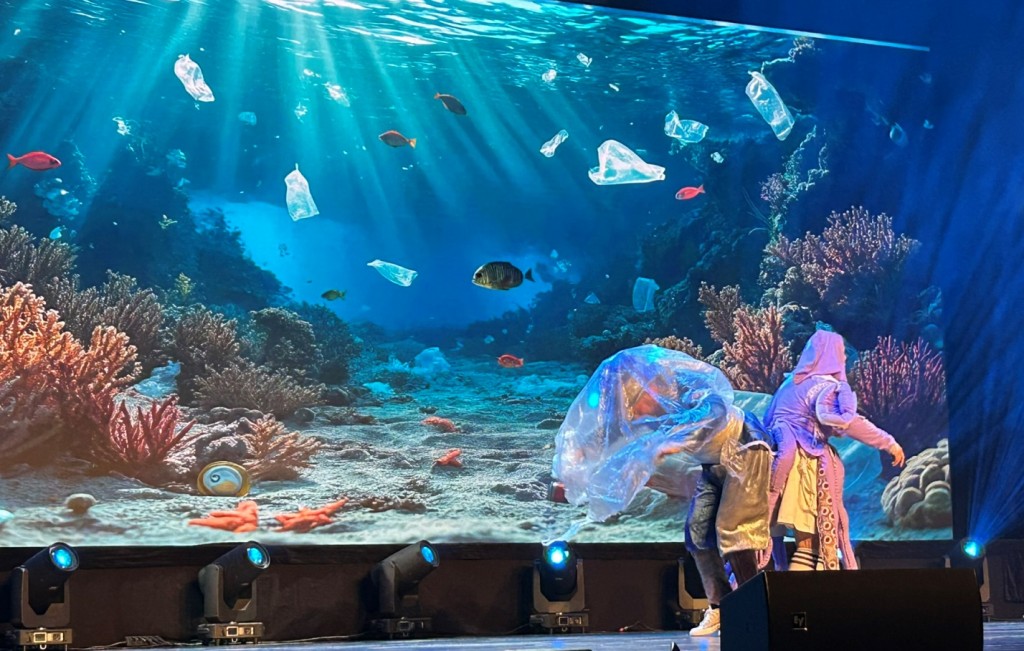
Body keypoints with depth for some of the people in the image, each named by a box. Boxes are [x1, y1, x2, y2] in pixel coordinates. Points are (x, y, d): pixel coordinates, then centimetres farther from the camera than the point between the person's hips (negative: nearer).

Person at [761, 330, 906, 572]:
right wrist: (888, 443, -16)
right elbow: (844, 420, -21)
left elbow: (768, 422, 23)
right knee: (813, 543, -6)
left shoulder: (791, 382, 21)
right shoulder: (830, 385, -4)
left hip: (783, 461, 8)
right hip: (808, 466, -8)